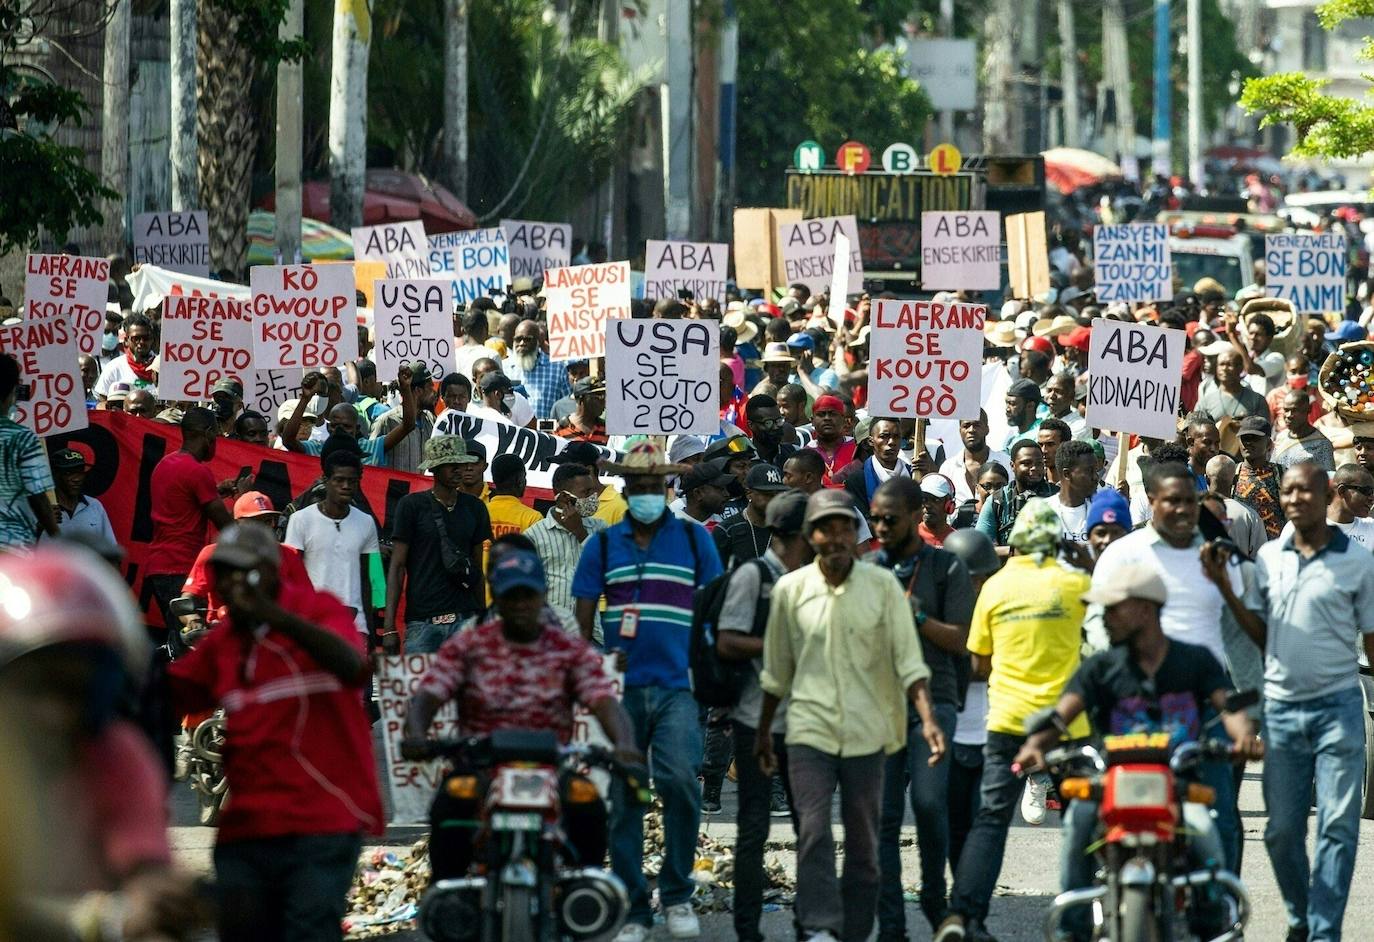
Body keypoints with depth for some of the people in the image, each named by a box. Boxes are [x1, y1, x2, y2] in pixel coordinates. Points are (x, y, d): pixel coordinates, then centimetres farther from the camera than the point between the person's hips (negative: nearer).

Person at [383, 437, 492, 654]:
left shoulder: (474, 508, 14)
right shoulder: (411, 506, 2)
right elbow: (397, 566, 0)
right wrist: (389, 627, -7)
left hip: (464, 619, 3)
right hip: (422, 621, -3)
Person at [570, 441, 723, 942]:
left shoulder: (695, 539, 7)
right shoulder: (603, 545, 10)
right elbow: (582, 622, 11)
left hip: (678, 688, -2)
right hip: (620, 689, 2)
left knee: (680, 779, -22)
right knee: (621, 802, 2)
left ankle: (677, 894, -4)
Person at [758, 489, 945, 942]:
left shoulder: (883, 586, -1)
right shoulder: (790, 589, 2)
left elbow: (908, 661, -2)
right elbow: (776, 670, 13)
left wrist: (927, 718, -14)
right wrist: (763, 731, 19)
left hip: (867, 733, 1)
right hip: (810, 730, -1)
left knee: (863, 845, 6)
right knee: (813, 832, -16)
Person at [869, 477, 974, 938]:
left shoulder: (946, 568, 4)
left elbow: (959, 640, -1)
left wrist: (915, 616, -12)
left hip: (932, 699, -3)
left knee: (929, 803, -15)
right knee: (883, 815, -1)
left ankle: (934, 896, 9)